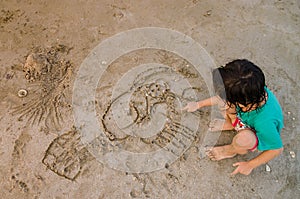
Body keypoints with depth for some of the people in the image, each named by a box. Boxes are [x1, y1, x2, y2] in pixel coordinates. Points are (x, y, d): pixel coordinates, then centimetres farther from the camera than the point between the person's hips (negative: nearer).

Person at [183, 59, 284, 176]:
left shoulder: (265, 123, -45)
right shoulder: (251, 90, -31)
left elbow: (278, 149, -26)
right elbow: (223, 96, -9)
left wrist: (250, 165, -15)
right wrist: (199, 104, 1)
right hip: (244, 119, 5)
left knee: (243, 138, -41)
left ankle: (232, 150, 0)